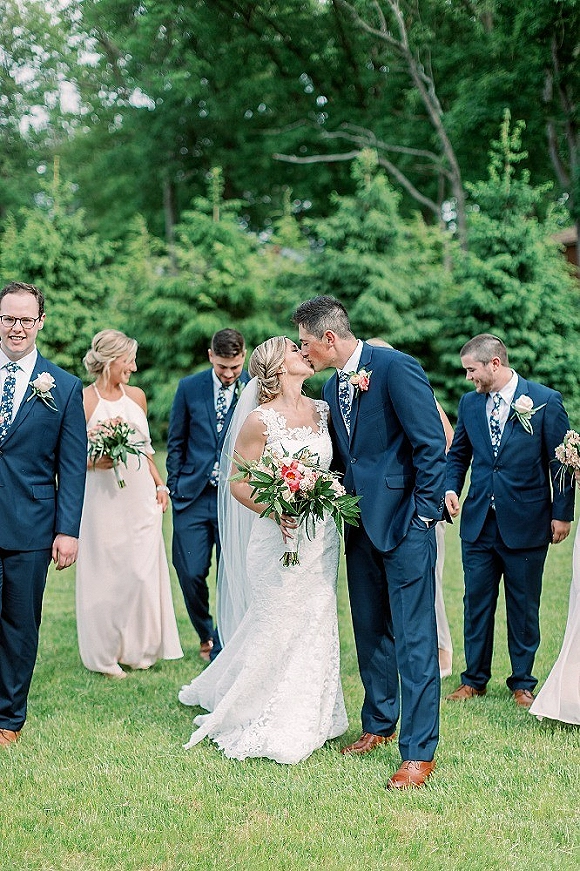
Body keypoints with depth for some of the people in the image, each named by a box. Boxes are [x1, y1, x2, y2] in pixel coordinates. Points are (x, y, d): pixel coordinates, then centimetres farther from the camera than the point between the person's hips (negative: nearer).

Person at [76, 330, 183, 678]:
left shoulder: (137, 396, 9)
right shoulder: (83, 400, -7)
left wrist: (160, 485, 10)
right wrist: (95, 461, -24)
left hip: (141, 498, 5)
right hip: (104, 499, -4)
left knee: (143, 571, 5)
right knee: (106, 573, 2)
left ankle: (140, 649, 21)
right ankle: (105, 653, 16)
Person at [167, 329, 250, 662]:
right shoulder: (189, 387, 4)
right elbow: (176, 443, 10)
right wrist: (175, 488, 5)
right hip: (193, 496, 1)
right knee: (191, 573, 0)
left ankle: (221, 651, 14)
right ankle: (205, 633, 26)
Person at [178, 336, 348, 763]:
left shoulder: (324, 411, 7)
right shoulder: (260, 420, -8)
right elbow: (238, 484, -7)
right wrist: (274, 510, -21)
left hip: (322, 537, 5)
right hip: (280, 537, -5)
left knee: (316, 627, 10)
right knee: (277, 628, -1)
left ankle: (308, 721, 25)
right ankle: (269, 726, 17)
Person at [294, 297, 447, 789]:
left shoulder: (396, 368, -14)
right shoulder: (332, 387, 12)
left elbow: (432, 444, -15)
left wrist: (425, 513, -14)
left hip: (405, 524, -8)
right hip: (362, 524, 8)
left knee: (414, 639, -5)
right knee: (370, 632, 17)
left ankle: (419, 752, 0)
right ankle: (379, 725, 32)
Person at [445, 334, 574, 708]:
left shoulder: (545, 401, -6)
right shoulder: (470, 403, 6)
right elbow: (458, 454, 17)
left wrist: (562, 513, -5)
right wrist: (451, 488, -1)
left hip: (525, 523, -3)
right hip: (478, 522, 4)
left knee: (524, 607, 7)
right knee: (476, 603, 8)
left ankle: (523, 682, 21)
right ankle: (474, 680, 21)